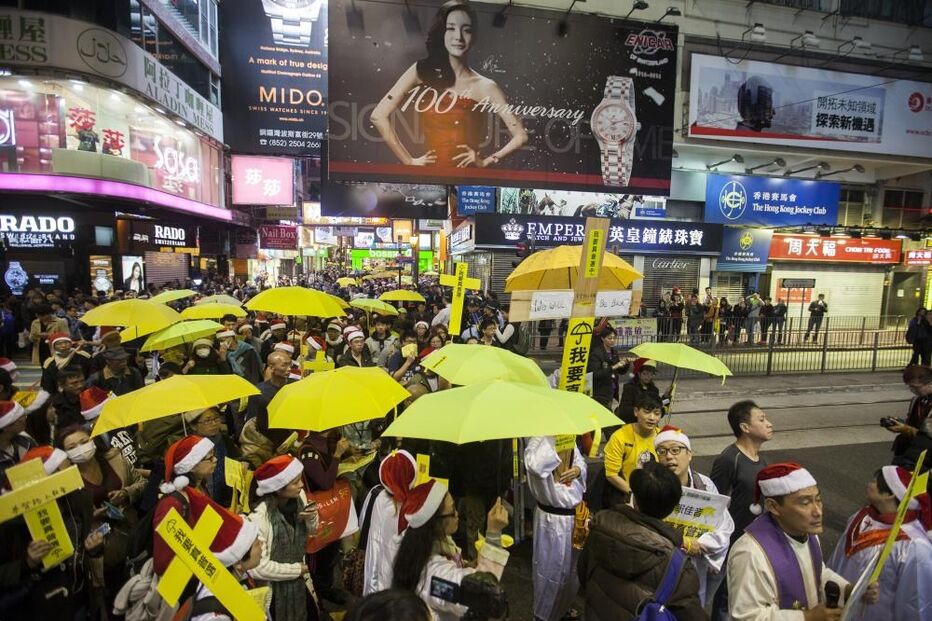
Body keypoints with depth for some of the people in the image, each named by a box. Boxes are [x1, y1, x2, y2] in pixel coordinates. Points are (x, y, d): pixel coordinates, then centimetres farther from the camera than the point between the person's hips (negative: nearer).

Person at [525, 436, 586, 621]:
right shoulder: (538, 440, -22)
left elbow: (581, 462, 14)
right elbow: (535, 466, -44)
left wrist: (578, 470, -10)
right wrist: (551, 437, -36)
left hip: (576, 514, 7)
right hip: (552, 518, -7)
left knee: (572, 565, 26)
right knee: (552, 567, 10)